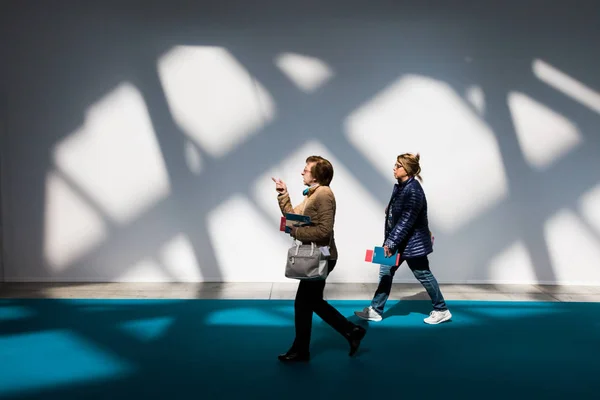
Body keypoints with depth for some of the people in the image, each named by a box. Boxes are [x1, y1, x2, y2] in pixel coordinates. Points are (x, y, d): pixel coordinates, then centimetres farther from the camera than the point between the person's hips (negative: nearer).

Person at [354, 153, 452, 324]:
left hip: (413, 243, -9)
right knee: (385, 272, 9)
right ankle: (375, 310, 17)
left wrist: (391, 243, -24)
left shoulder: (413, 190, -23)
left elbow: (406, 221, -26)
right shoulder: (400, 186, 7)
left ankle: (441, 310, 24)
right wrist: (390, 241, 16)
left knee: (423, 275, 6)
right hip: (398, 240, 9)